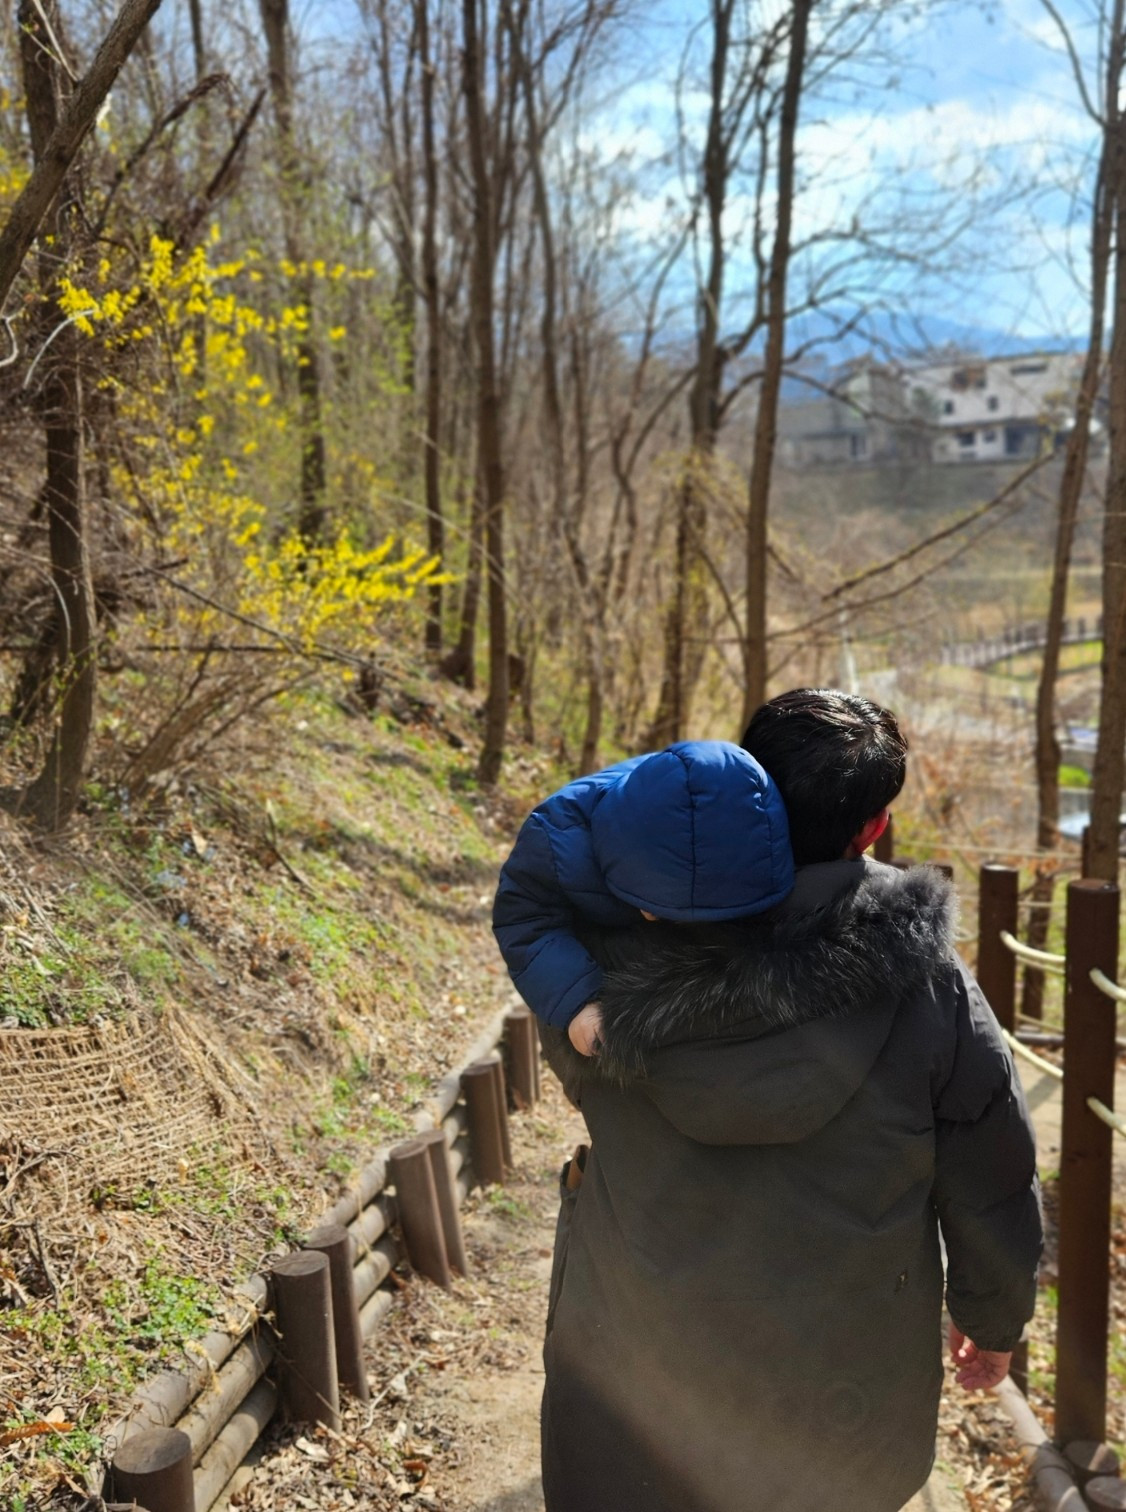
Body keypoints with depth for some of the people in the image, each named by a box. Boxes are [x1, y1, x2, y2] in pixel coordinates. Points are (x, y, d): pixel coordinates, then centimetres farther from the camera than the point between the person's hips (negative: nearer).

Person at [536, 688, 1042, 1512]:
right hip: (840, 1395, 0)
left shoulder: (618, 961, -18)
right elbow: (991, 1187, -6)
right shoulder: (927, 982, -19)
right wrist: (994, 1320, 11)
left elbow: (572, 1064, 5)